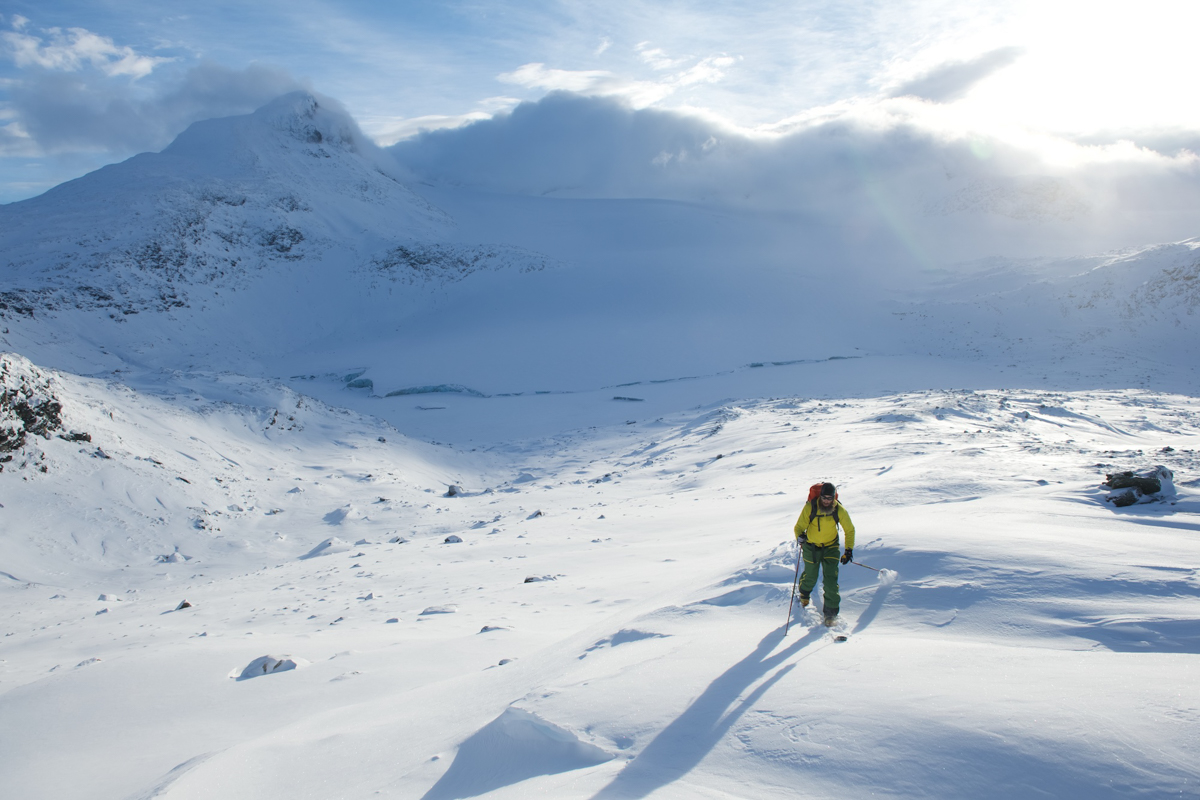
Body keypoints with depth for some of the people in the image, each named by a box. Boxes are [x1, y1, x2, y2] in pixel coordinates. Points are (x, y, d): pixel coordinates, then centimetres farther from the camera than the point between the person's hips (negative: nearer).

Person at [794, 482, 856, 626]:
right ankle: (804, 592, 50)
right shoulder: (810, 508, -23)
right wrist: (800, 536, -39)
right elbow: (799, 526, -16)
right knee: (811, 577, 14)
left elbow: (849, 530, -3)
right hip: (811, 547, 0)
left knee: (831, 579, -10)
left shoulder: (839, 510, -19)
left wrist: (849, 549, -10)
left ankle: (831, 611, 3)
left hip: (831, 547, 0)